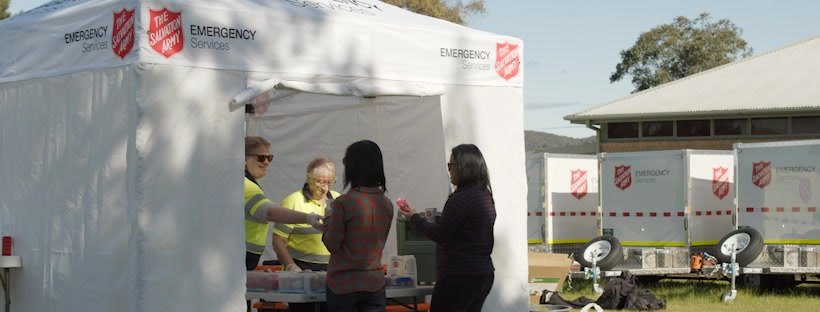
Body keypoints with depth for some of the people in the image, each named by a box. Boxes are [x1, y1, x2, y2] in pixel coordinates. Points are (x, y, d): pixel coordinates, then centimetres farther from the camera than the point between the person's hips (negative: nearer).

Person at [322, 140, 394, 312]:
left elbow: (332, 245, -10)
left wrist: (328, 220, 7)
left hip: (343, 284, -4)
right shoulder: (387, 204, 1)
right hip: (375, 283, 4)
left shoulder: (343, 203, -16)